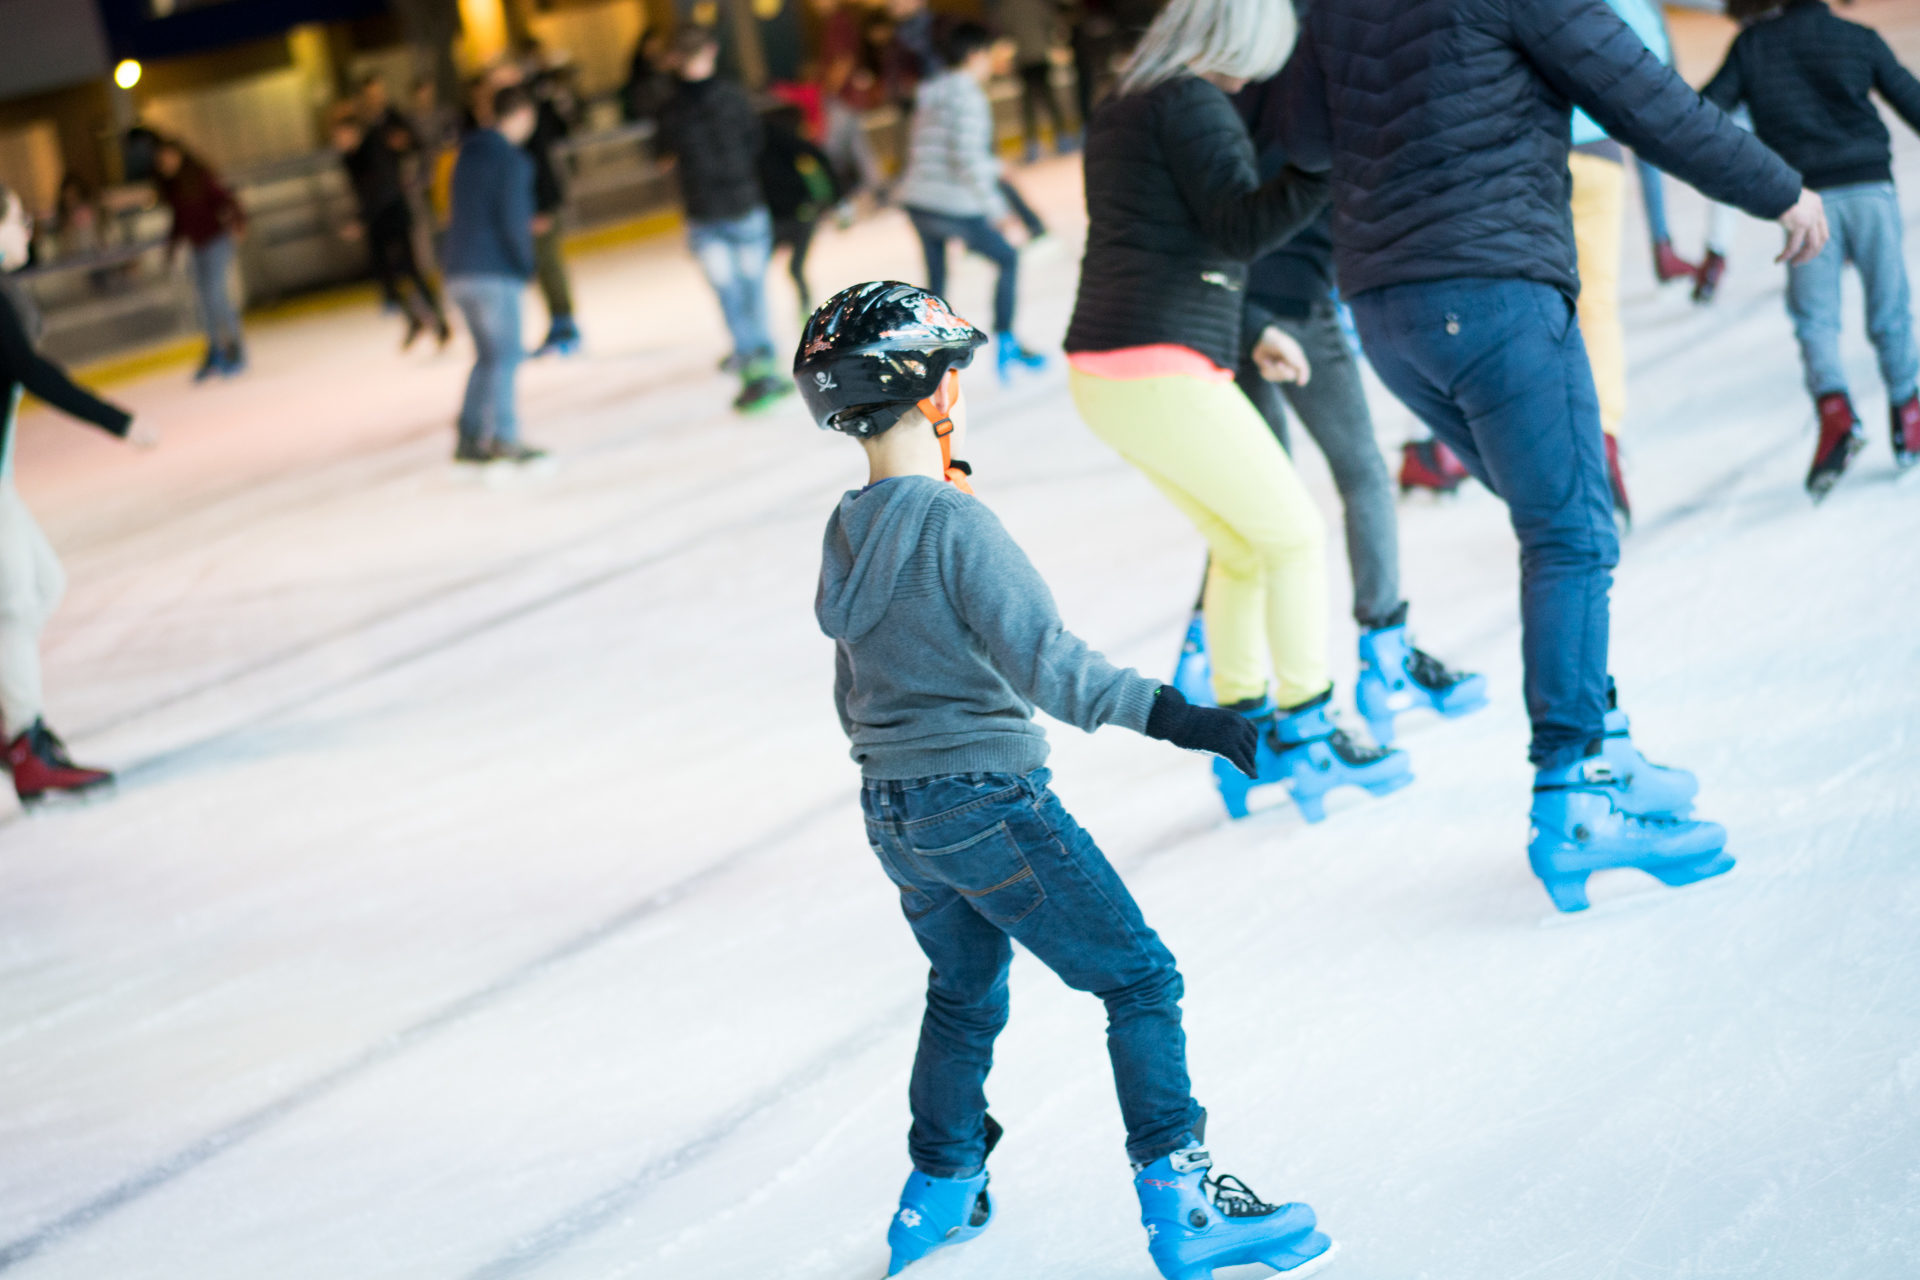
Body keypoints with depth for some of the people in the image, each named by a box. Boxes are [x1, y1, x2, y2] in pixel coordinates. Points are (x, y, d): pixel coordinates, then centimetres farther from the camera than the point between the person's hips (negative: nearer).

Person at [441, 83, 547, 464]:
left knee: (489, 355, 16)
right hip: (495, 273, -8)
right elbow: (512, 219, -17)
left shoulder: (468, 154, 14)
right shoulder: (512, 161, -11)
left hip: (460, 272, 8)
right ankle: (503, 437, -7)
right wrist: (526, 263, -5)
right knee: (504, 354, -3)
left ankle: (469, 437, 15)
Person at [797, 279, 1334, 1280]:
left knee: (966, 991, 26)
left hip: (893, 811, 8)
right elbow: (1045, 664, -27)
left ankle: (938, 1194, 35)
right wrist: (1173, 716, -32)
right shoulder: (953, 524, -19)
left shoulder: (845, 533, 7)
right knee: (1140, 979, -1)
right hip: (988, 803, -8)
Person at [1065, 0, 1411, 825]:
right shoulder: (1194, 103, -11)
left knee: (1240, 544, 20)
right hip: (1163, 373, -9)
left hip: (1103, 373, 9)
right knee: (1292, 532, 4)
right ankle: (1307, 733, 9)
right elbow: (1240, 228, -19)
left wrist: (1249, 333, 28)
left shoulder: (1119, 112, 19)